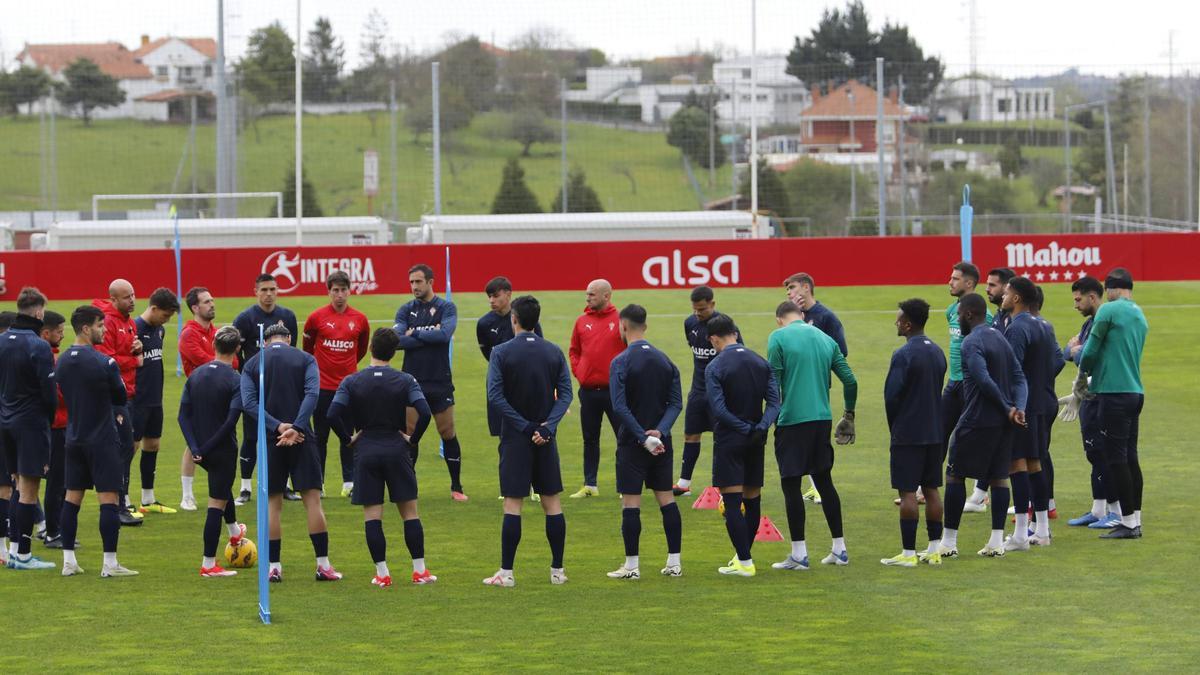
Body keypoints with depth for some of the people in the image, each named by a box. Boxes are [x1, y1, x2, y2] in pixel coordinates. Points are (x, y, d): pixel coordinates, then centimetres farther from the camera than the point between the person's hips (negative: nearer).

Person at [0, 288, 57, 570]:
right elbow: (49, 391, -16)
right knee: (29, 490, -1)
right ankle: (23, 554, 1)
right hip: (32, 422, -7)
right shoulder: (38, 347, -17)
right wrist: (50, 417, 2)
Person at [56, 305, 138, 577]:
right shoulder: (105, 363, -16)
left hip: (74, 439, 7)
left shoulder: (62, 361, 4)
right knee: (109, 499, -3)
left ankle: (68, 561, 12)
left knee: (72, 497, 11)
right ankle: (110, 564, -3)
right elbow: (122, 398, -5)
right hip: (103, 440, -7)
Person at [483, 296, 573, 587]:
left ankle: (506, 572, -2)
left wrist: (525, 426, -13)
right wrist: (547, 426, -11)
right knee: (552, 501, 8)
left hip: (515, 437, -3)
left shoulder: (501, 352, -6)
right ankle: (557, 570, 11)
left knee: (513, 503, -2)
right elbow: (565, 394, -3)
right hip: (546, 438, 3)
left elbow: (495, 395, -14)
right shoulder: (554, 352, 4)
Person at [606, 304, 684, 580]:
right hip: (662, 442, 5)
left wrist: (643, 438, -17)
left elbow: (620, 407, -19)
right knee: (666, 498, 10)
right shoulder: (665, 360, 7)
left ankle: (631, 565, -1)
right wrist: (659, 431, -9)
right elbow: (676, 402, 2)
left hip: (632, 443, -5)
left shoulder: (621, 362, -11)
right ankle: (674, 562, 11)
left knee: (631, 502, -1)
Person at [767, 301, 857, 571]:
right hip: (822, 418, 5)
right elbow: (850, 381, 11)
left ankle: (799, 554, 1)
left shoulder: (778, 338, -4)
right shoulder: (825, 339, 11)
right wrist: (849, 415, 24)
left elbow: (772, 382, -10)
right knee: (824, 481, 16)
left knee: (791, 484, 1)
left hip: (792, 419, -5)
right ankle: (839, 549, 18)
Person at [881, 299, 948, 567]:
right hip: (935, 432, 7)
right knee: (931, 489, 12)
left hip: (908, 434, -7)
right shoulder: (937, 352, 9)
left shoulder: (903, 355, -15)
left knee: (907, 492, -4)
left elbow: (891, 395, -16)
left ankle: (908, 553, -4)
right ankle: (934, 549, 13)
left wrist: (895, 428, -1)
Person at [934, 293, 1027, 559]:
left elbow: (984, 381, -24)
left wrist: (1007, 410, -15)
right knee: (999, 476, 9)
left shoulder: (972, 343, -14)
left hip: (977, 420, -8)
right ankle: (997, 542, 6)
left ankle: (949, 543, 2)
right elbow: (1019, 377, 7)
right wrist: (1018, 408, -7)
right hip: (1003, 424, 8)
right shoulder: (1000, 338, 14)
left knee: (954, 475, 1)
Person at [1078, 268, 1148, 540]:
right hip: (1135, 392, 8)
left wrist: (1082, 377, 10)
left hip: (1114, 394, -8)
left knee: (1117, 458, -4)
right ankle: (1135, 520, 14)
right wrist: (1094, 379, 22)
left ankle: (1128, 522, -3)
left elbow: (1091, 348, -8)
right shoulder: (1140, 316, 15)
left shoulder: (1109, 310, -10)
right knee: (1130, 458, 12)